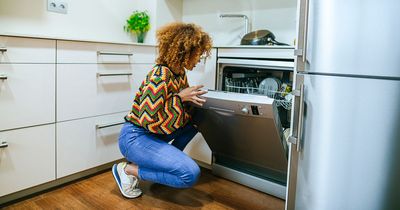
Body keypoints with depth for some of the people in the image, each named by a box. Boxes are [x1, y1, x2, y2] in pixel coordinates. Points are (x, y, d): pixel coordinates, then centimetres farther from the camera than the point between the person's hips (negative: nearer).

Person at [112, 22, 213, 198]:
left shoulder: (180, 73, 3)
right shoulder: (161, 75, -25)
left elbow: (182, 108, 16)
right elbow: (149, 120, -27)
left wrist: (191, 98, -3)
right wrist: (180, 97, -22)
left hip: (153, 132, 9)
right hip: (135, 136, -9)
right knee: (191, 174, -19)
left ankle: (169, 160, 13)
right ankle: (128, 169, -5)